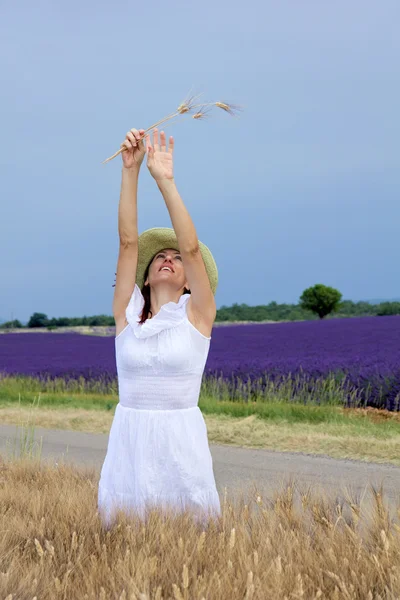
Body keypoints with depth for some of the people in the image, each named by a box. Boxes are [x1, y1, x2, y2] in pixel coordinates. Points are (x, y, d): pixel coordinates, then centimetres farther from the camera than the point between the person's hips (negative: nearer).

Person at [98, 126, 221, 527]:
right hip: (128, 441, 2)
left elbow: (192, 248, -9)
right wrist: (130, 171, -9)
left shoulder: (197, 314, 2)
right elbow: (128, 241, -1)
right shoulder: (127, 312, 6)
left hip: (182, 439, -2)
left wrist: (165, 180, -14)